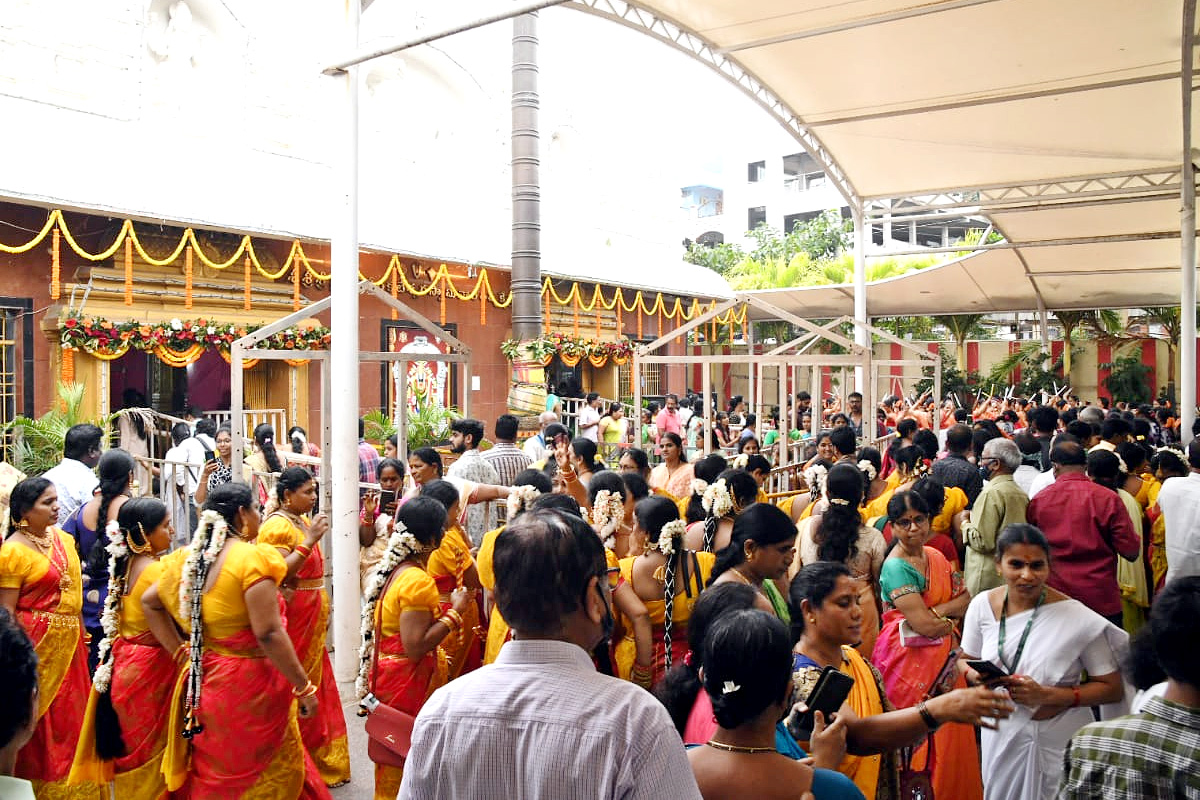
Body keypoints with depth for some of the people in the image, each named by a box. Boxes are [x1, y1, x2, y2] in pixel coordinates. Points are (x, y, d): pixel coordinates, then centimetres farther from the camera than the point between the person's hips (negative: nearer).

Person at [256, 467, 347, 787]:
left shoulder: (303, 521, 13)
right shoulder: (278, 524, -13)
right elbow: (279, 572, -25)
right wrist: (310, 540, -25)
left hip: (312, 618, 9)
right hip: (293, 618, -9)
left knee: (315, 686, 13)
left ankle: (322, 762, 23)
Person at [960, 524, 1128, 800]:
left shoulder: (1078, 619, -18)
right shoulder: (982, 605, -7)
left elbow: (1113, 688, -11)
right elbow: (965, 660, 8)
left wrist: (1047, 695, -22)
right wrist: (976, 676, -15)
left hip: (1059, 744, -3)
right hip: (1000, 738, 3)